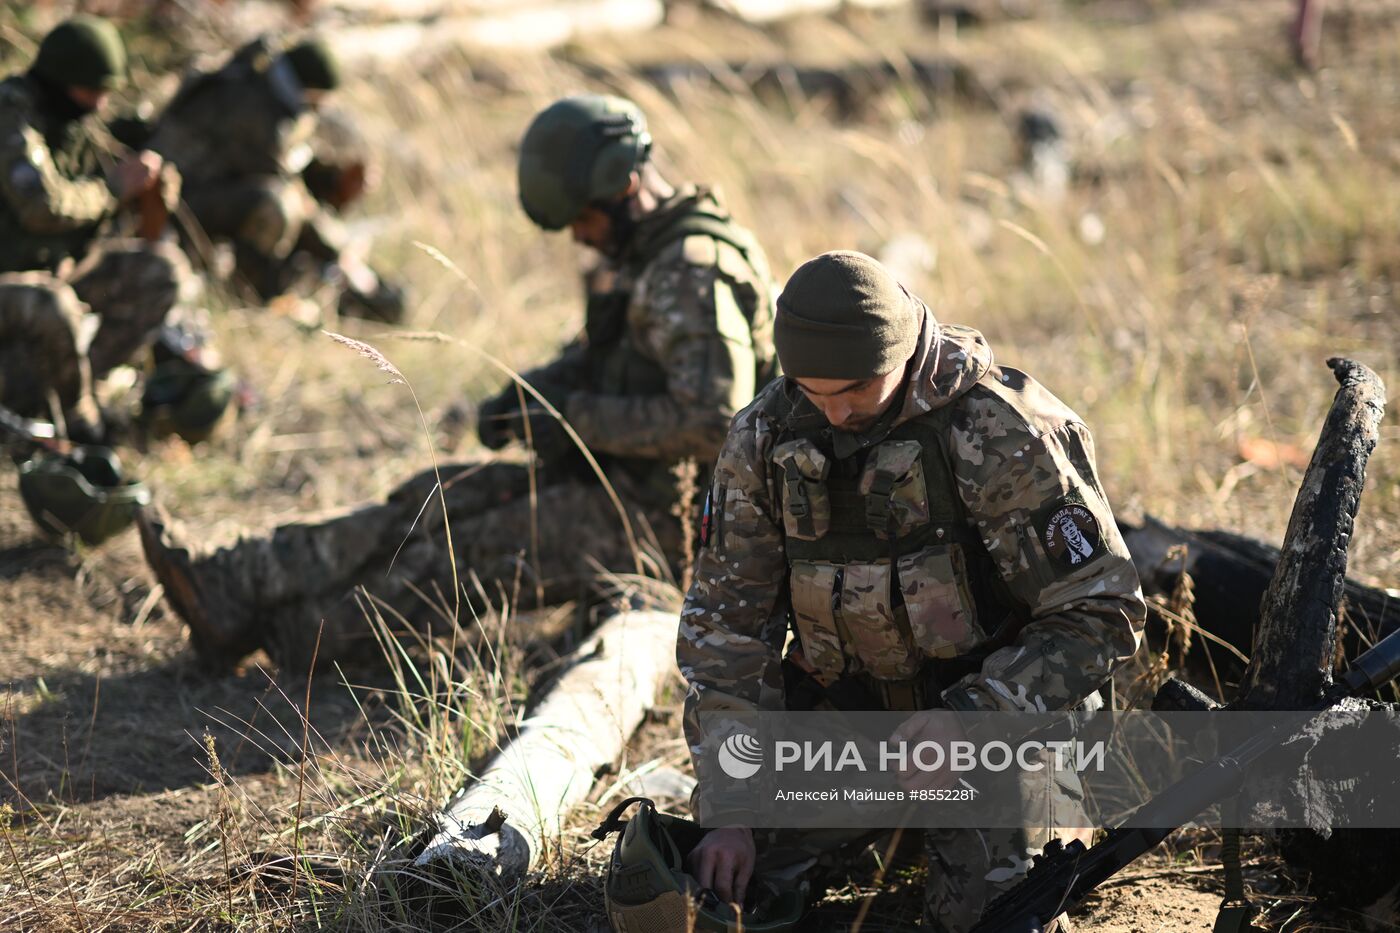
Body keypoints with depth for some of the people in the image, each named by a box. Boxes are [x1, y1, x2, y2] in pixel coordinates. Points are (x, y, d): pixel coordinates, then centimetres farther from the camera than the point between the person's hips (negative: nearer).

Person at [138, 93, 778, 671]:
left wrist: (576, 417, -21)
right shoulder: (644, 254, 13)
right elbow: (596, 358, 23)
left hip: (652, 514, -9)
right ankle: (234, 580, -7)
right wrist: (526, 394, 2)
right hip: (615, 487, 9)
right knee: (435, 501, -1)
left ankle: (275, 630, -9)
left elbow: (712, 423, -28)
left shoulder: (694, 273, -20)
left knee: (465, 555, -13)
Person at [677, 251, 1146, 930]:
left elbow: (1102, 612, -18)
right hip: (845, 706, 4)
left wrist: (970, 721, -27)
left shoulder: (1004, 434, -23)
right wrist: (728, 810, -12)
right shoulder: (763, 439, -9)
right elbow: (726, 624, -5)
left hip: (987, 704, -4)